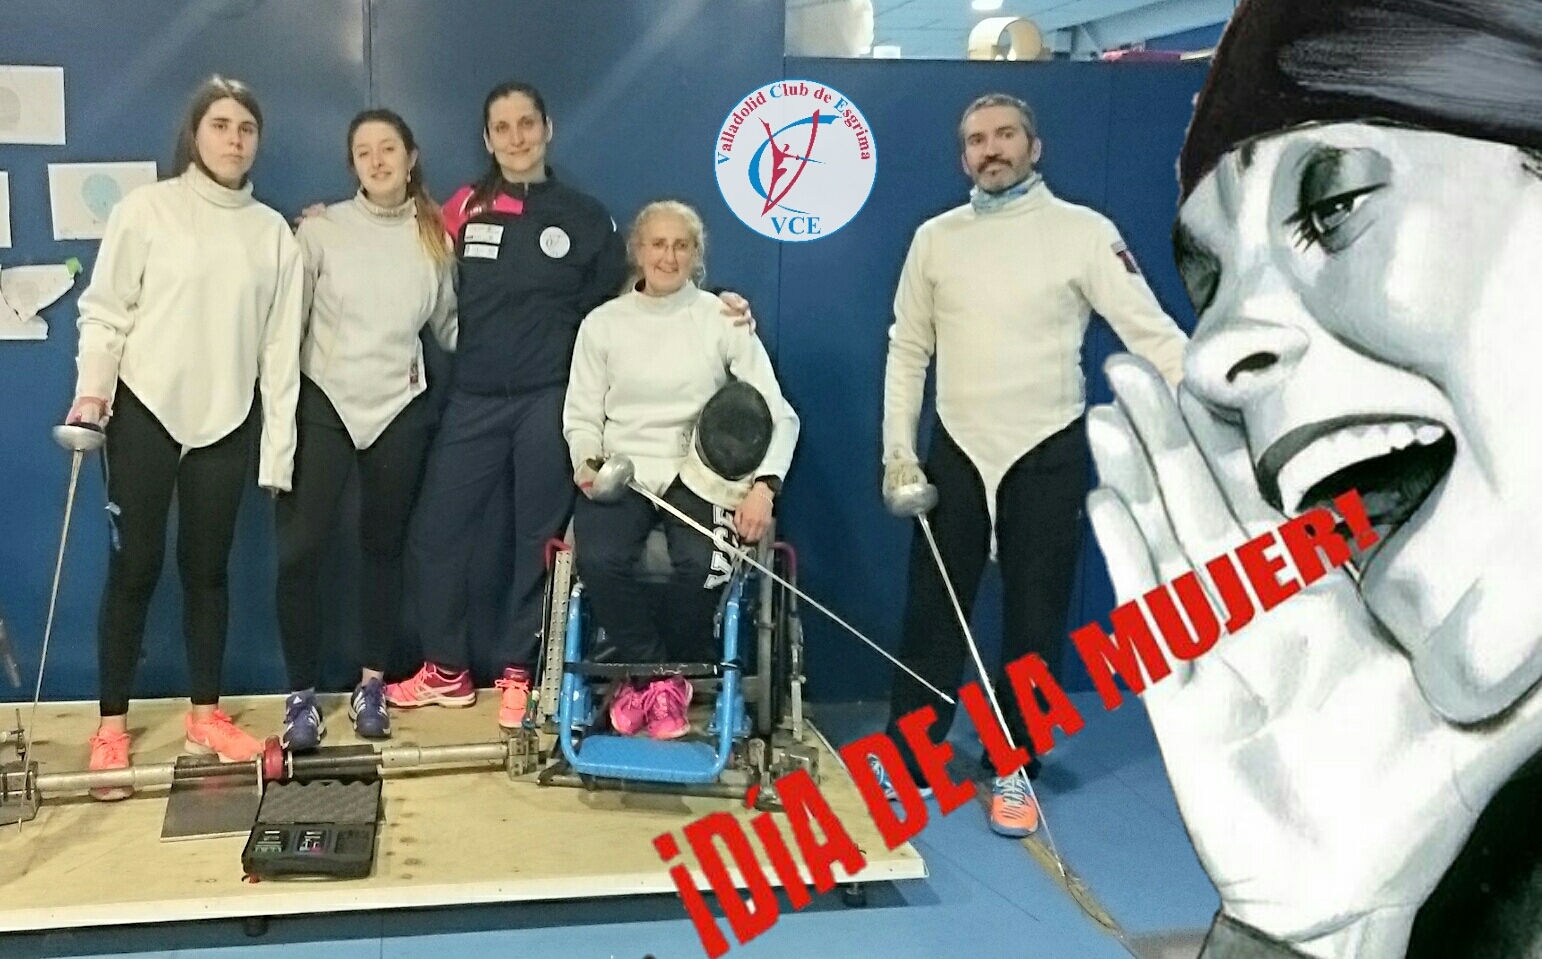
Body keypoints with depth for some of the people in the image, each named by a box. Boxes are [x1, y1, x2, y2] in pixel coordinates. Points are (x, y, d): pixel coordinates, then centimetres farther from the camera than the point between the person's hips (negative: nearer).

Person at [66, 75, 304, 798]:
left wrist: (278, 446, 2)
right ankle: (112, 723, 12)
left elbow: (281, 345, 5)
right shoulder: (146, 209, -1)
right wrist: (92, 388, -16)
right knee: (135, 563, 1)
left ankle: (206, 714, 20)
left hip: (228, 419, 2)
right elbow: (106, 308, -2)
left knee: (208, 567, 9)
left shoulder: (273, 233, 6)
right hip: (145, 411, -2)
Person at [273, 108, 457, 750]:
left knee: (384, 546, 11)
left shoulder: (435, 237, 4)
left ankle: (371, 685, 23)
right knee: (301, 549, -7)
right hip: (323, 405, -2)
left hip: (400, 409, 2)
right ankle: (301, 694, 7)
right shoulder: (322, 229, -4)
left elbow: (449, 326, 11)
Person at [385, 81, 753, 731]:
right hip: (473, 401, 2)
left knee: (539, 539, 5)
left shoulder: (584, 215, 5)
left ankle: (518, 673, 18)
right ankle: (447, 670, 17)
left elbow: (625, 297, 10)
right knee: (437, 533, 1)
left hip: (549, 402, -1)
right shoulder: (464, 209, 7)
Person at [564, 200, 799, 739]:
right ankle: (654, 676, -3)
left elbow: (777, 414, -1)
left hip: (698, 472, -1)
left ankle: (656, 679, 0)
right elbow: (582, 414, 12)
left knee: (703, 567, -31)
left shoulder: (724, 320, 3)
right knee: (597, 559, -30)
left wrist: (764, 485, -17)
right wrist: (588, 461, -11)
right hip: (622, 471, 1)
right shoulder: (603, 323, 9)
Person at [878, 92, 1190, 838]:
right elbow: (908, 349, 9)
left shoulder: (1082, 231, -7)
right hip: (956, 450, 2)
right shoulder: (936, 238, 3)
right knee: (933, 610, 9)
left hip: (1049, 452, -2)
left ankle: (1012, 770, 24)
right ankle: (905, 760, 24)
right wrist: (897, 451, 4)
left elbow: (1152, 332, -14)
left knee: (1034, 618, 8)